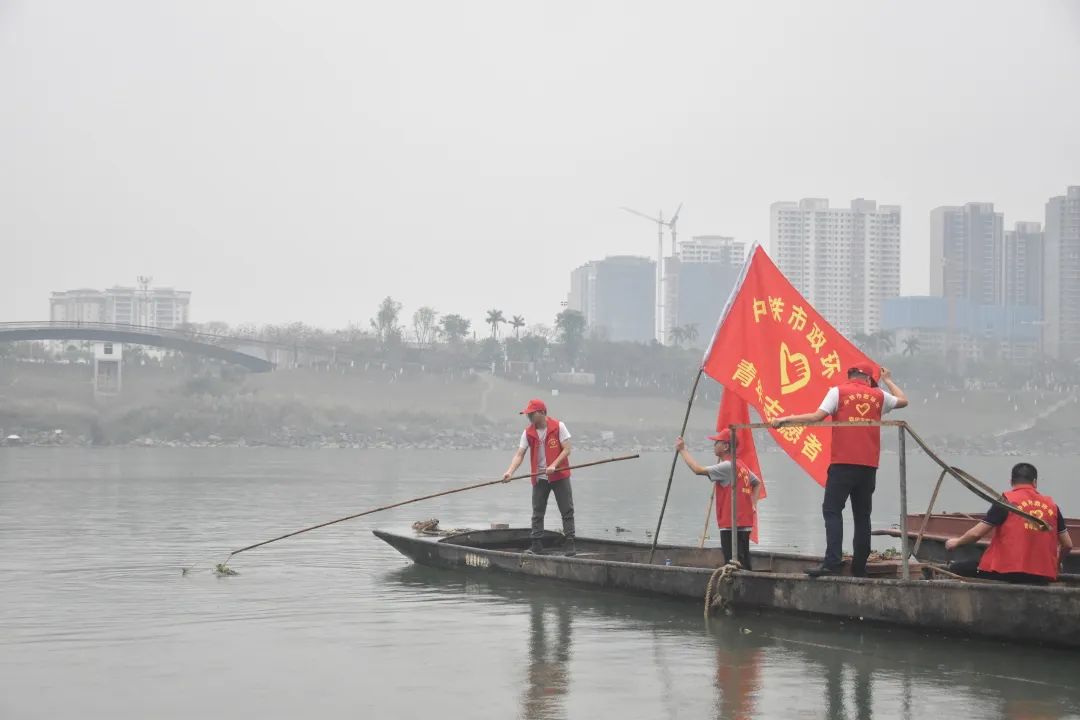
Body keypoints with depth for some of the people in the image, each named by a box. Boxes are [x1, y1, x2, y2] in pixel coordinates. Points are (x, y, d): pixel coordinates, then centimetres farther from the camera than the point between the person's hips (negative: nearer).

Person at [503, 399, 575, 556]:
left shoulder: (558, 427, -10)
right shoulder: (528, 433, -1)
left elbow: (566, 450, -11)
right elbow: (519, 455, -6)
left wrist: (553, 466, -23)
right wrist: (510, 471, -22)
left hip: (560, 476, -3)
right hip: (539, 478, 3)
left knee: (567, 511, 0)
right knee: (537, 513, 5)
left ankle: (569, 543, 7)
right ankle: (536, 545, 10)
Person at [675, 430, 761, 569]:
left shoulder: (727, 466, -14)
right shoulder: (742, 466, 15)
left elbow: (698, 469, -21)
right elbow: (757, 483, 29)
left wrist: (682, 450, -10)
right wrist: (753, 504, 19)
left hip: (732, 525, -10)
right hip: (745, 524, 10)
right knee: (743, 566, 12)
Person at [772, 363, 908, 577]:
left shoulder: (839, 391, 3)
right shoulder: (878, 395, 13)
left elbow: (817, 416, -8)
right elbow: (903, 401, 32)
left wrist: (786, 419, 0)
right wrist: (888, 380, 47)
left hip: (843, 463, -4)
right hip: (869, 465, 4)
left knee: (832, 511, -6)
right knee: (862, 515, 10)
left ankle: (832, 562, -21)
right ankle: (859, 567, 10)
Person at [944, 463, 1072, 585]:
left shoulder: (1007, 500, -2)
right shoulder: (1051, 504, 10)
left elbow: (976, 533, -5)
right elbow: (1067, 545, 13)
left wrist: (957, 542, 15)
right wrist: (1055, 563, 33)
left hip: (1006, 572, -5)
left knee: (955, 569, 5)